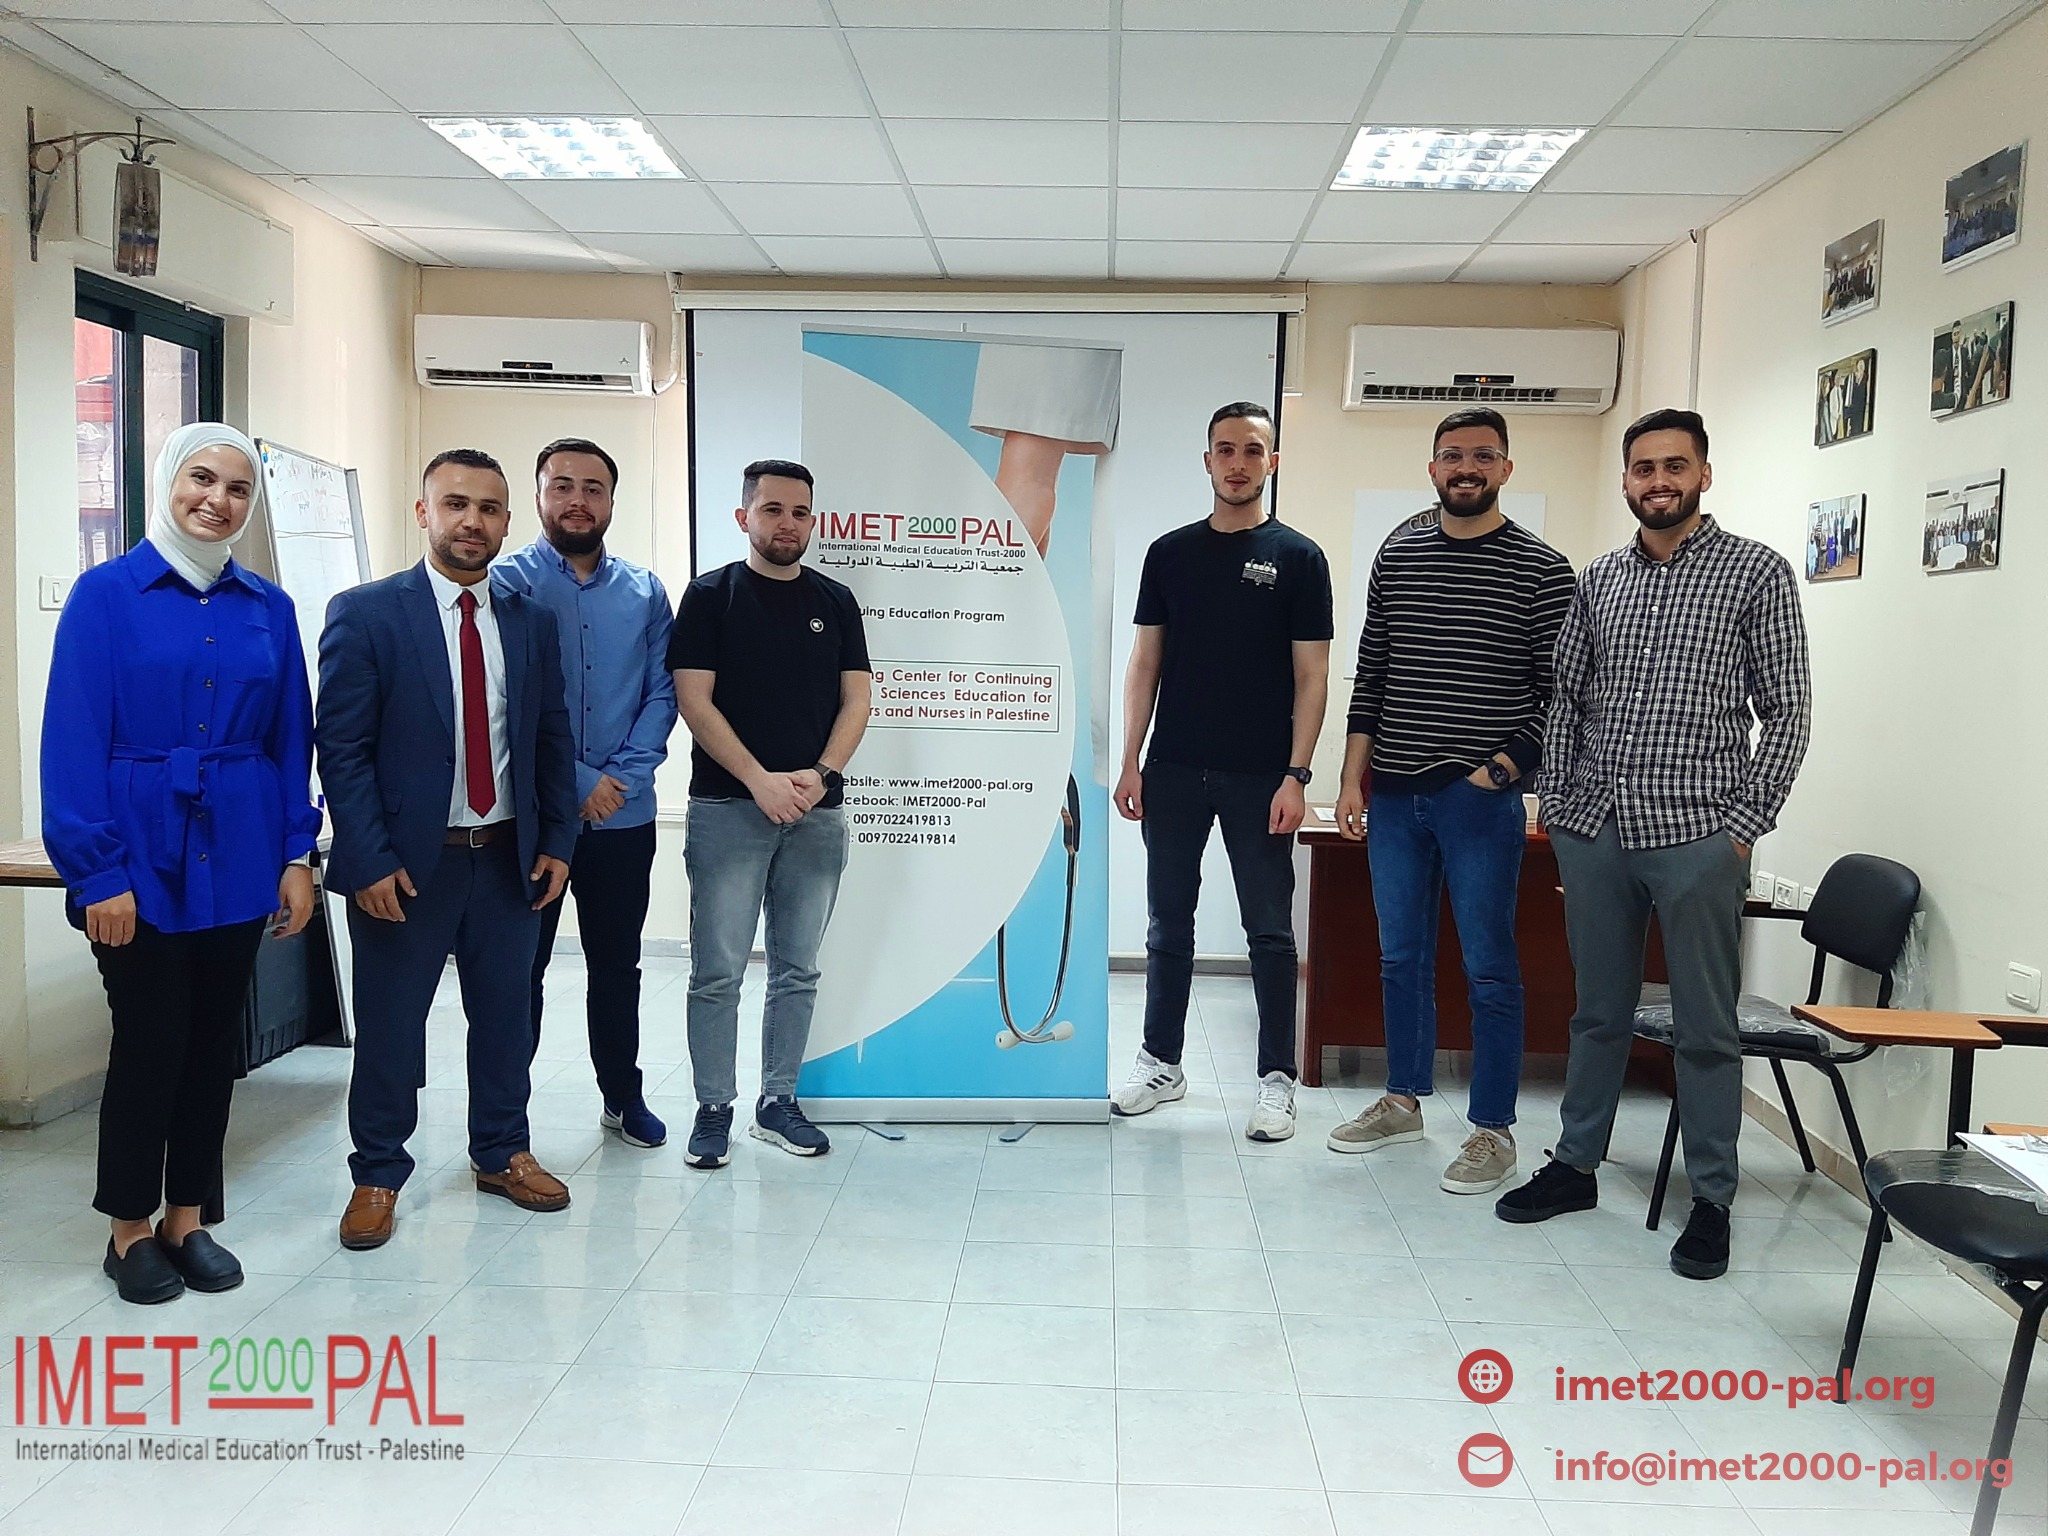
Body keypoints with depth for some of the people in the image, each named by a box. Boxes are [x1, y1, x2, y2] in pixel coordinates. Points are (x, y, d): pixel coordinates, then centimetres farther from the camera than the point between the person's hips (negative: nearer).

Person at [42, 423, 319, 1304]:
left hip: (238, 860, 4)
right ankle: (130, 1230, 22)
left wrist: (297, 855, 2)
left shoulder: (267, 608, 7)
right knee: (149, 1042, 3)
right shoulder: (106, 594, -4)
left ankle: (186, 1221, 25)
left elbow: (291, 741, 8)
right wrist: (97, 871, -13)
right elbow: (73, 742, -8)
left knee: (212, 1042, 10)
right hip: (143, 858, -3)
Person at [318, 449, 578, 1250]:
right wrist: (370, 861, -14)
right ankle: (378, 1175, 26)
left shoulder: (531, 619, 6)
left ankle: (502, 1154, 33)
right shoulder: (365, 613, -7)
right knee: (389, 1027, 9)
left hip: (510, 859, 4)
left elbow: (553, 738, 10)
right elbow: (342, 748, -9)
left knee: (505, 1016, 14)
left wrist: (556, 842, 4)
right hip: (405, 862, -4)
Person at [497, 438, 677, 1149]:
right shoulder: (506, 582, -4)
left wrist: (623, 775, -12)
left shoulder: (645, 592, 6)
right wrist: (577, 783, -15)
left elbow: (662, 693, 2)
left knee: (617, 965, 16)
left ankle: (623, 1096, 31)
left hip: (624, 816, 3)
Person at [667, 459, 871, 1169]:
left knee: (798, 971, 9)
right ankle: (714, 1108, 12)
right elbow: (694, 700, -6)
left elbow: (856, 699, 7)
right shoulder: (710, 595, 1)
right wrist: (761, 780, -14)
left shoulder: (835, 601, 11)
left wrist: (821, 774, -10)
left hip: (817, 811, 3)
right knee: (717, 972, 0)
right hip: (727, 809, -3)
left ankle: (778, 1102, 21)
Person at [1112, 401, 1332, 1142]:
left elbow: (1311, 676, -3)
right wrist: (1130, 762, 1)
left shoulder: (1297, 558, -1)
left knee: (1270, 931, 5)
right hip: (1175, 772, 3)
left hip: (1259, 777, -3)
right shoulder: (1170, 552, 8)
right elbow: (1145, 663, 8)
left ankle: (1276, 1079, 16)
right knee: (1168, 922, 12)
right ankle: (1161, 1062, 25)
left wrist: (1295, 775, -11)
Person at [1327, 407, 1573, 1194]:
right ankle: (1403, 1100, 30)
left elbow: (1558, 692, -4)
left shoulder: (1541, 568, -3)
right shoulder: (1396, 555, 9)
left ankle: (1492, 1130, 14)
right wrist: (1353, 780, 5)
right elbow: (1370, 676, 10)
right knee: (1401, 955, 15)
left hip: (1481, 799, -4)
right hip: (1395, 795, 5)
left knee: (1489, 968, 2)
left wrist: (1501, 770, -13)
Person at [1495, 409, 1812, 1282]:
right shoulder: (1597, 581, 11)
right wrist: (1556, 808, 6)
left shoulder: (1755, 572, 0)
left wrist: (1744, 825, -8)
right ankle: (1576, 1165, 28)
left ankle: (1712, 1201, 18)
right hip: (1594, 832, 4)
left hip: (1697, 835, -3)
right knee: (1599, 1012, 15)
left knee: (1705, 1029, 5)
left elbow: (1787, 711, -2)